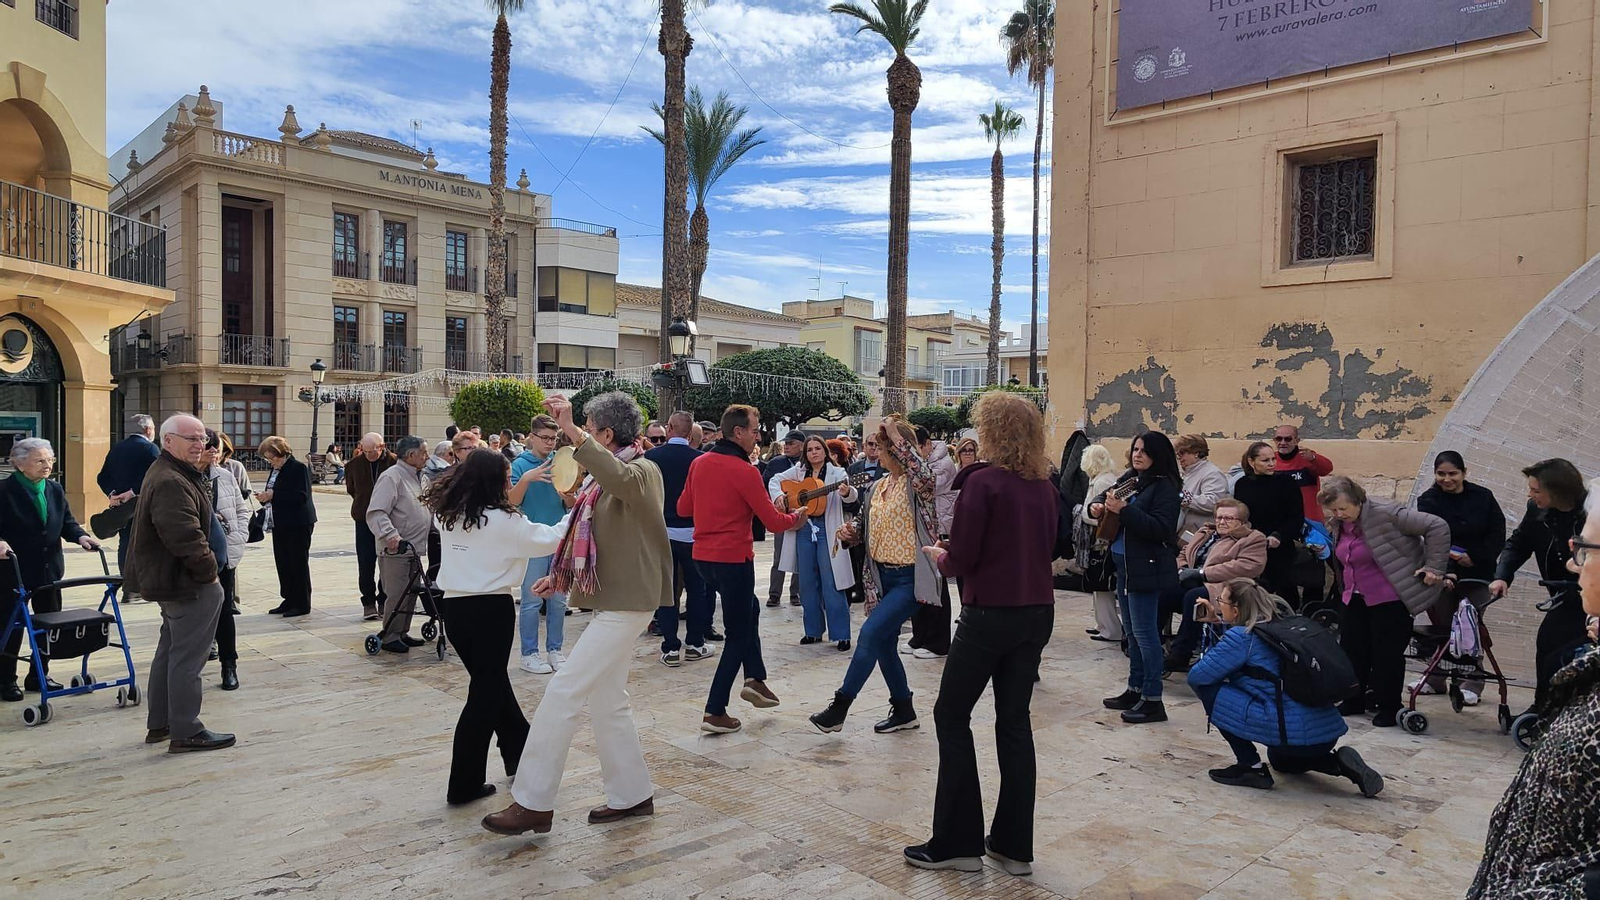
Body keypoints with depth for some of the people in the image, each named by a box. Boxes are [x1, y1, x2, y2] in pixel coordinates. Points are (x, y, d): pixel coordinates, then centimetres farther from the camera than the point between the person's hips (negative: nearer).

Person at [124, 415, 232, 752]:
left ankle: (159, 724, 32)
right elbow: (186, 538, -28)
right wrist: (208, 571, -15)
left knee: (170, 650, 20)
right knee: (187, 658, -4)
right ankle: (186, 732, 4)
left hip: (170, 582, 12)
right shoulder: (170, 483, -23)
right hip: (186, 584, -12)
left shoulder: (174, 474, 14)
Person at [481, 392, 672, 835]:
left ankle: (533, 802, 0)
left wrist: (571, 430, -43)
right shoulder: (604, 477, 15)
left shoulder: (643, 471, -13)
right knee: (607, 699, 15)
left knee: (563, 692, -10)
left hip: (628, 603, -10)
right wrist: (561, 575, 9)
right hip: (611, 599, 10)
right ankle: (631, 795, 26)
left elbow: (620, 479, -39)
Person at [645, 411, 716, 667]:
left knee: (666, 589, 5)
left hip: (660, 531, 0)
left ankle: (671, 648, 5)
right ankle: (694, 643, 18)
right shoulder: (699, 459, -9)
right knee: (696, 588, 12)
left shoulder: (651, 457, -7)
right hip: (693, 531, 0)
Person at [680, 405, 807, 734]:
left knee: (748, 610, 27)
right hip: (734, 559, -7)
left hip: (703, 556, 7)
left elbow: (683, 508, 14)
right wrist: (795, 518, 6)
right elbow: (774, 523, -14)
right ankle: (715, 713, 5)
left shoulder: (699, 463, 4)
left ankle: (754, 679, 23)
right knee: (738, 635, 5)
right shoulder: (744, 471, -16)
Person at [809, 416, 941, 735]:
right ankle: (904, 711, 29)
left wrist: (896, 436, -29)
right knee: (883, 644, 12)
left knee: (871, 633, -16)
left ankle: (839, 708, -7)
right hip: (881, 576, 8)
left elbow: (924, 475, -36)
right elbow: (863, 524, 19)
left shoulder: (917, 485, -11)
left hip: (910, 578, -8)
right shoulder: (876, 487, 10)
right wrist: (849, 532, -5)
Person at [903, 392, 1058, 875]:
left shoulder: (982, 480, -14)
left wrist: (939, 556, 8)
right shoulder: (1043, 485, 7)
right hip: (1037, 613, 7)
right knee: (1014, 721, 13)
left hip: (991, 613, -7)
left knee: (952, 716, 7)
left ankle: (957, 842, 11)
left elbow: (960, 560, -15)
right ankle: (1014, 845, 19)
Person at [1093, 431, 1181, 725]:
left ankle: (1152, 700, 4)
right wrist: (1098, 505, -8)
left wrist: (1124, 510, -25)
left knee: (1143, 631, -4)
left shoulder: (1164, 486, -11)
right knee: (1131, 631, 15)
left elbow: (1161, 528, -19)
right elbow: (1105, 496, 16)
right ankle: (1135, 689, 26)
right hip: (1124, 564, 8)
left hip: (1147, 567, -8)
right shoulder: (1129, 478, 9)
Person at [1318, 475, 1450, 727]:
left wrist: (1434, 568, -19)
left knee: (1387, 654, 0)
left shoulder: (1386, 514, -22)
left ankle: (1389, 707, 17)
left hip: (1391, 599, -7)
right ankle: (1355, 701, 25)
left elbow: (1437, 527, -20)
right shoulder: (1336, 526, 2)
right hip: (1357, 598, 7)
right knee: (1351, 650, 9)